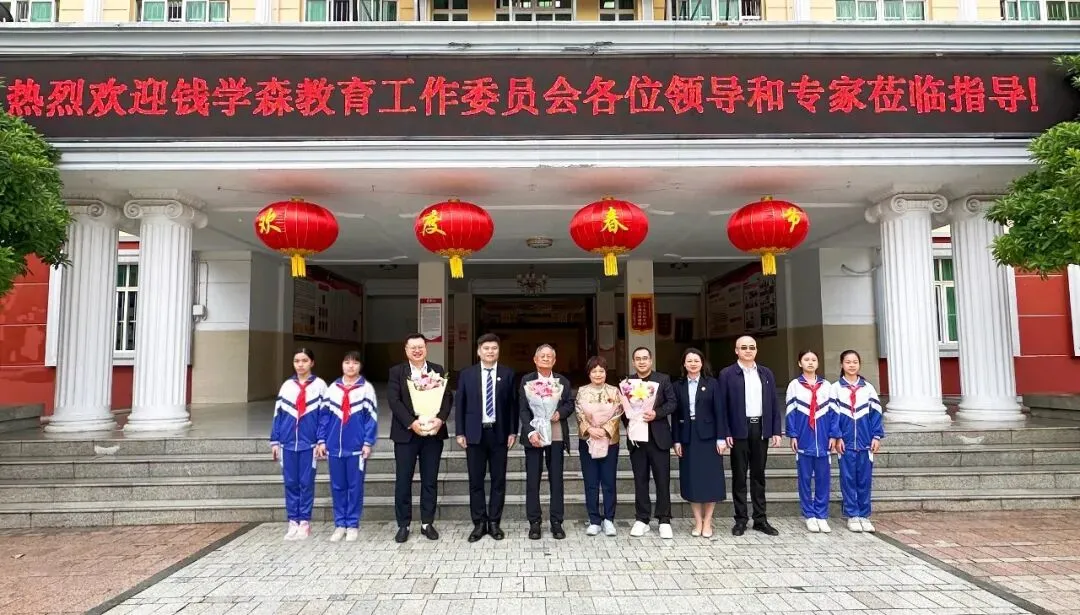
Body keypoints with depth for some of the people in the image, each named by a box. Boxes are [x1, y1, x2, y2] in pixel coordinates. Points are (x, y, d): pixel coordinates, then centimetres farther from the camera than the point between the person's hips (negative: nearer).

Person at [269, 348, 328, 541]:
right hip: (288, 443, 3)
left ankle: (304, 522, 14)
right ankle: (293, 522, 16)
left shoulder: (319, 385, -1)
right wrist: (275, 441, 6)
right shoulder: (286, 386, 7)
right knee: (290, 483, 7)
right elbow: (278, 414, 9)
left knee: (307, 483, 4)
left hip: (309, 443, -3)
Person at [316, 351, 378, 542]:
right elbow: (324, 416, 9)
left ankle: (353, 525, 16)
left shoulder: (366, 388, -2)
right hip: (334, 447, 3)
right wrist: (321, 441, 4)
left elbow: (371, 417, -4)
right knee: (337, 487, 10)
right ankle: (340, 524, 20)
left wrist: (368, 442, -10)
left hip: (356, 447, -3)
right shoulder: (332, 388, 8)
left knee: (355, 487, 5)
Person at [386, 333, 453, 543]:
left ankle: (427, 523, 18)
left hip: (433, 431, 2)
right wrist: (411, 423, -20)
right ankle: (403, 525, 15)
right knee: (403, 480, 3)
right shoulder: (396, 372, 2)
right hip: (406, 433, -1)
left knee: (430, 480, 7)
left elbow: (447, 397, 1)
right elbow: (393, 400, -9)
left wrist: (440, 419, -16)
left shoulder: (438, 370, 7)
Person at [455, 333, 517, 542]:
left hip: (499, 433, 0)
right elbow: (459, 404, 4)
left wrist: (513, 432, -1)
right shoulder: (466, 374, 2)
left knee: (498, 480, 6)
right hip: (475, 433, 0)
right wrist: (460, 432, -1)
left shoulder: (508, 374, 2)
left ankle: (494, 523, 18)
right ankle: (479, 523, 16)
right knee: (476, 480, 5)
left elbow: (513, 404, 4)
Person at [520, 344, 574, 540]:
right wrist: (530, 432, -15)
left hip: (556, 436, 1)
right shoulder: (526, 380, 2)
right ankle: (534, 523, 12)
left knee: (556, 479, 5)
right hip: (533, 435, -1)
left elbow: (570, 404, 9)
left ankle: (556, 522, 13)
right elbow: (523, 409, -2)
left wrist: (560, 412, -13)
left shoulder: (563, 381, 7)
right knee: (532, 479, 3)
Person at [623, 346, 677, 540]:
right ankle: (641, 519, 17)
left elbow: (672, 402, -3)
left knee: (662, 480, 2)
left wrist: (656, 413, -19)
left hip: (658, 436, -2)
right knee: (640, 480, 8)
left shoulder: (663, 379, 4)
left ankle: (664, 520, 12)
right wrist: (628, 421, -10)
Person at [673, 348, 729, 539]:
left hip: (708, 436, -2)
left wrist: (721, 438, -9)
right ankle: (698, 521, 14)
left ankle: (707, 522, 12)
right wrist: (676, 440, -1)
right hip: (688, 437, 2)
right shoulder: (678, 386, 6)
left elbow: (719, 411, -2)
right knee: (692, 480, 4)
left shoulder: (712, 384, 1)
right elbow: (676, 414, 5)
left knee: (710, 479, 1)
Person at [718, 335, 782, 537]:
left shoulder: (766, 373, 10)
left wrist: (776, 431, 2)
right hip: (739, 430, -3)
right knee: (739, 476, 4)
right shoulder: (727, 374, -2)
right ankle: (740, 519, 12)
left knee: (759, 475, 11)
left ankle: (760, 519, 18)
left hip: (761, 429, 3)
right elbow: (722, 406, -5)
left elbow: (773, 403, 9)